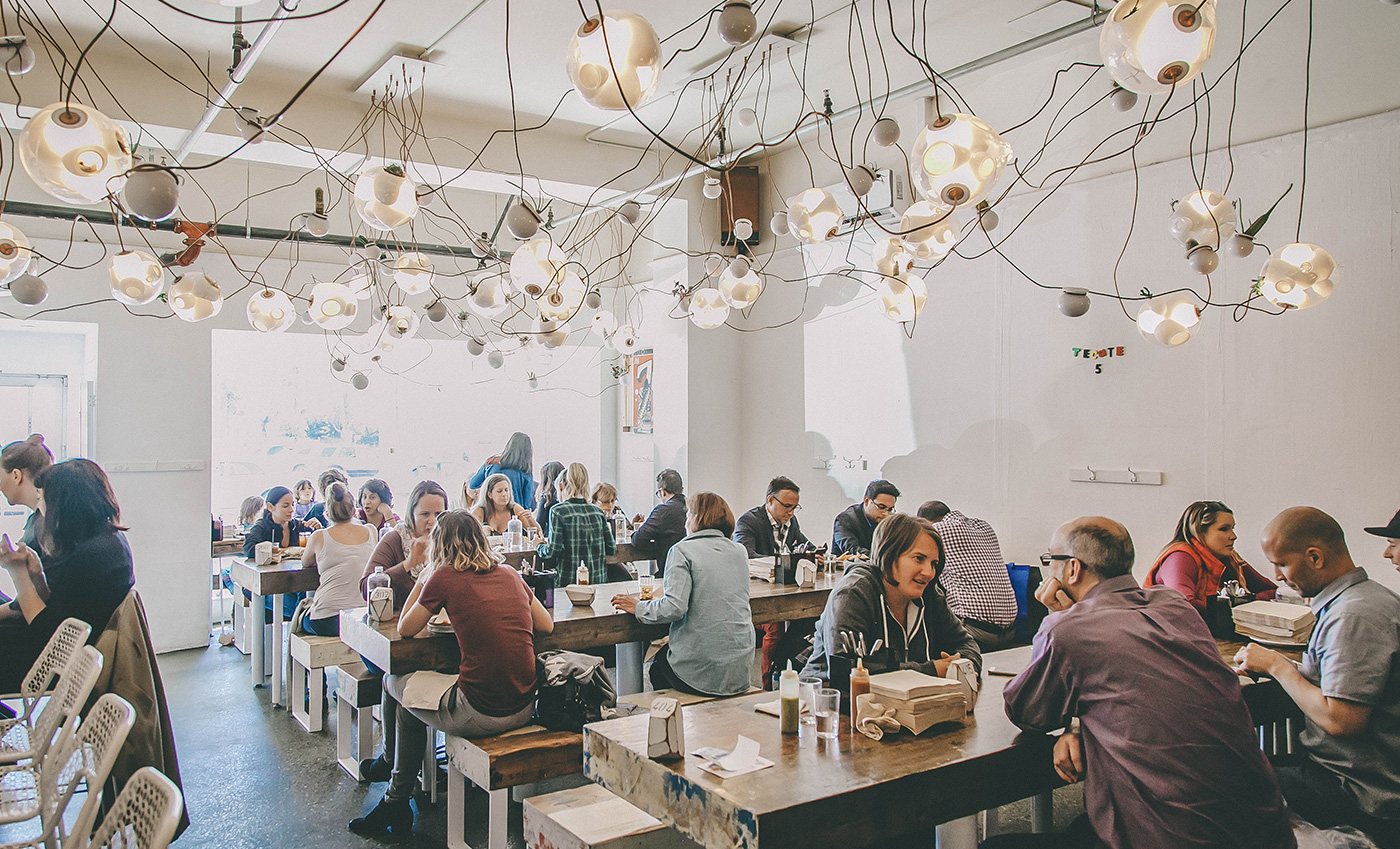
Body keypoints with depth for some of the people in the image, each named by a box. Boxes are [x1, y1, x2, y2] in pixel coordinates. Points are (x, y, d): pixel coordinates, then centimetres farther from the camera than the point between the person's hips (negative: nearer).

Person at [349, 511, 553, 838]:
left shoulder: (444, 577, -6)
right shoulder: (509, 574, 8)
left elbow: (405, 629, 6)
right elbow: (547, 625, 17)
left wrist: (421, 581, 18)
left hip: (480, 714, -6)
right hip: (524, 709, 6)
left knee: (395, 683, 23)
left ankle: (396, 804, 36)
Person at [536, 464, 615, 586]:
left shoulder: (558, 511, -7)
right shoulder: (597, 512, 7)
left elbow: (553, 552, -12)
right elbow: (611, 549, 8)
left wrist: (539, 546, 9)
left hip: (569, 582, -5)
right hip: (599, 581, 5)